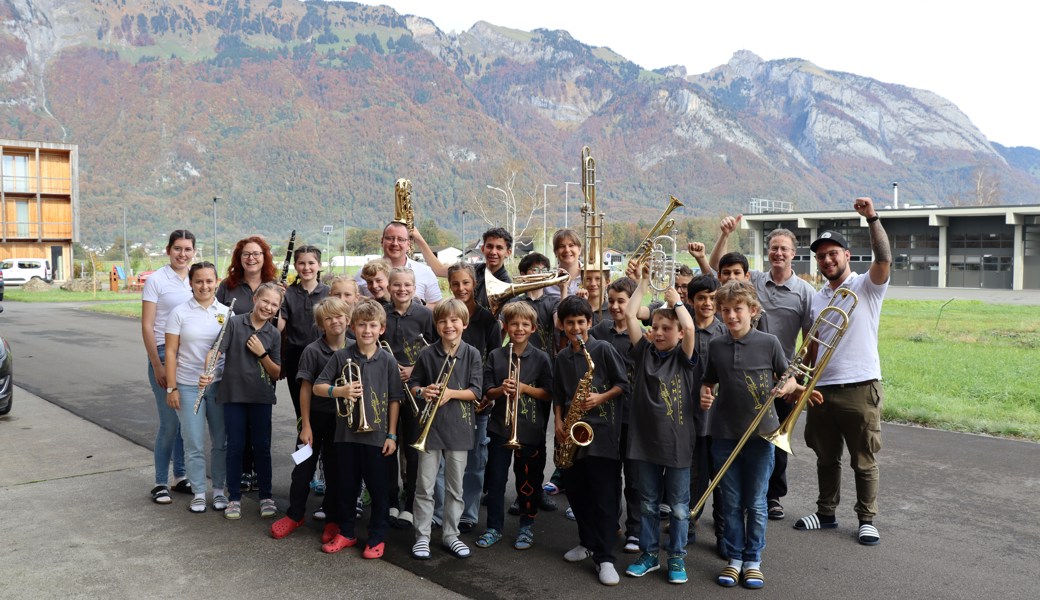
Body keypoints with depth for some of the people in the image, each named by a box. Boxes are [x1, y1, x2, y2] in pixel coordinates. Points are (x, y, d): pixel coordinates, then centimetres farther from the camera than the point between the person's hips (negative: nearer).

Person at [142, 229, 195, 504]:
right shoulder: (156, 280, -5)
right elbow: (147, 327, -7)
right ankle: (160, 483, 10)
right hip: (165, 355, -5)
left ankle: (180, 476, 25)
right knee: (170, 422, -4)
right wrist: (157, 366, -11)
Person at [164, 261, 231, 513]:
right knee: (194, 445, 4)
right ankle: (199, 493, 18)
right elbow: (171, 352, -3)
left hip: (219, 385, 2)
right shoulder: (180, 313, -2)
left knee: (220, 442, 8)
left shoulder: (226, 312, 3)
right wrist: (171, 388, -7)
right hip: (188, 386, -2)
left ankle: (219, 490, 22)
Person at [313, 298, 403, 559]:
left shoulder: (387, 361, -3)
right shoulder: (342, 357, -1)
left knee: (379, 488, 7)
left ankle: (377, 537, 21)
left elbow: (394, 400, 0)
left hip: (377, 435, -1)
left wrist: (392, 434, -2)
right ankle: (345, 532, 30)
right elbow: (317, 387, 1)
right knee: (346, 486, 14)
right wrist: (340, 391, -19)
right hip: (346, 433, 1)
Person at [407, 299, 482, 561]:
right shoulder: (427, 354, -1)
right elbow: (412, 384, 7)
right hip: (431, 426, 0)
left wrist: (450, 393, -19)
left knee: (455, 487, 10)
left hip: (458, 427, 0)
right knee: (425, 486, 4)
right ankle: (422, 537, 15)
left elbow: (476, 391, -5)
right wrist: (423, 391, -15)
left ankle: (450, 534, 24)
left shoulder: (472, 354, -2)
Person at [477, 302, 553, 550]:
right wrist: (502, 389, -18)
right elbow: (487, 392, 2)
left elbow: (548, 394, -5)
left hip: (531, 430, -1)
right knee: (495, 479, 8)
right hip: (500, 427, 2)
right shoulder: (495, 356, 2)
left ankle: (526, 527, 24)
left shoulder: (541, 358, -2)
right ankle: (494, 527, 22)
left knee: (528, 481, 8)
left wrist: (524, 388, -18)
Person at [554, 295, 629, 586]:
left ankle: (604, 557, 0)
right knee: (575, 491, 12)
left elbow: (624, 384, -4)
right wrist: (558, 422, 2)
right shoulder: (561, 358, 12)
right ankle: (587, 542, 30)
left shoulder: (603, 349, -4)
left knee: (604, 496, -5)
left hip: (601, 429, -6)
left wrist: (601, 398, -17)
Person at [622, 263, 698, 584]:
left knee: (679, 506, 10)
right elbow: (629, 315, -2)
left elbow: (689, 327, -22)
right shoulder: (644, 352, 3)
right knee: (648, 503, 14)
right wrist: (643, 283, 3)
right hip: (645, 439, 2)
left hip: (678, 442, -2)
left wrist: (675, 300, -7)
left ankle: (677, 558, 23)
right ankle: (649, 554, 28)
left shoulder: (685, 357, -4)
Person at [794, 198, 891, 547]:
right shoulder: (817, 298, 14)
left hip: (860, 388, -5)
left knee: (864, 461, 5)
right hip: (822, 388, 5)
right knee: (826, 458, 16)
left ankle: (867, 520, 18)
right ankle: (826, 513, 29)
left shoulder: (866, 287, -2)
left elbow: (884, 260, -22)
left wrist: (872, 218, -29)